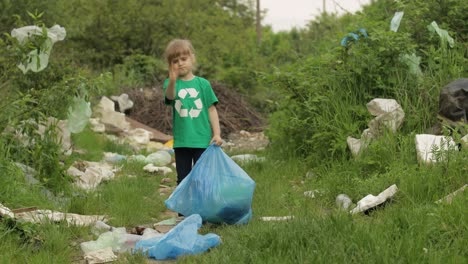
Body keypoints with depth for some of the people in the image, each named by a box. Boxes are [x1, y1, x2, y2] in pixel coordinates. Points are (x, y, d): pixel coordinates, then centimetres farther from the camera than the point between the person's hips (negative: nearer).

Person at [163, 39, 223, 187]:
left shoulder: (202, 84, 0)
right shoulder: (170, 83, -1)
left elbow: (211, 109, 3)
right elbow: (170, 96, -24)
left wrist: (217, 133, -4)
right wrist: (172, 81, -46)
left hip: (202, 140, -1)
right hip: (181, 141, 1)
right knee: (183, 181, 10)